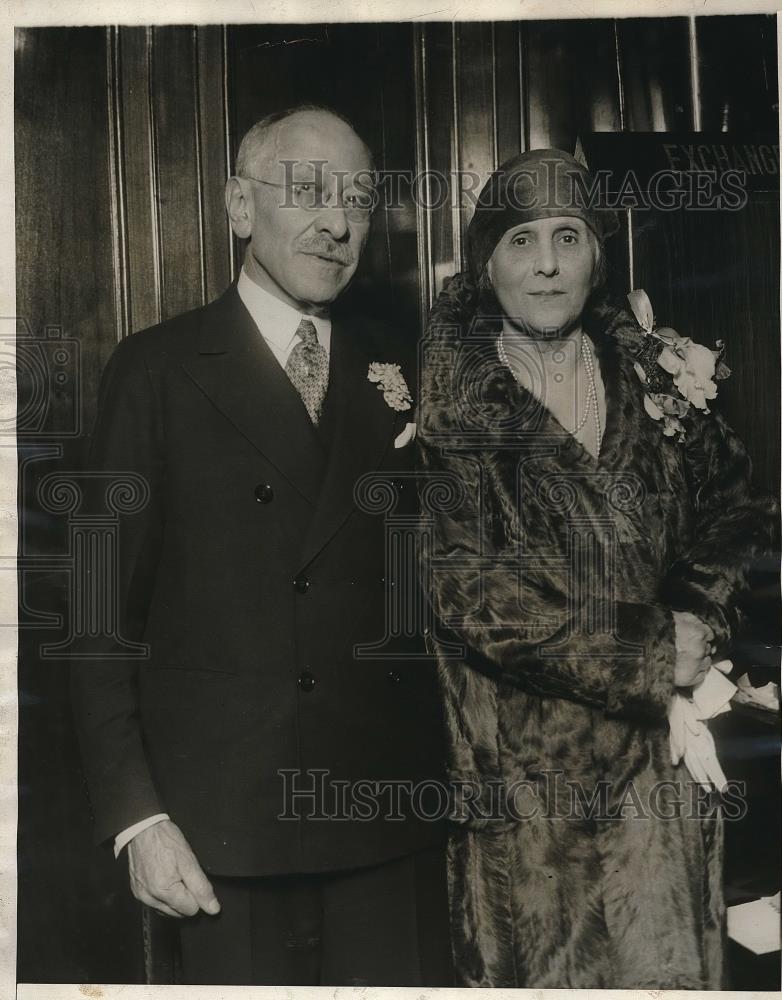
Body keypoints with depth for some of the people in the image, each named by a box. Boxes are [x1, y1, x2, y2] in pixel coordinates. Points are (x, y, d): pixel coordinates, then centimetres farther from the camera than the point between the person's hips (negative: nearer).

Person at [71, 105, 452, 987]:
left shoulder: (400, 370, 8)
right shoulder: (157, 369, -1)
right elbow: (106, 608, -3)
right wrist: (136, 816, -9)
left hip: (390, 815, 3)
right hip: (225, 824, -2)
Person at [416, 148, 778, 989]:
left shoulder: (661, 378, 5)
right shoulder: (450, 400, -7)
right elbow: (470, 592, -14)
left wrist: (698, 623, -9)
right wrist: (648, 657, -14)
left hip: (659, 751, 4)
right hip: (519, 756, -3)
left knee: (665, 959, 13)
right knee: (534, 960, 10)